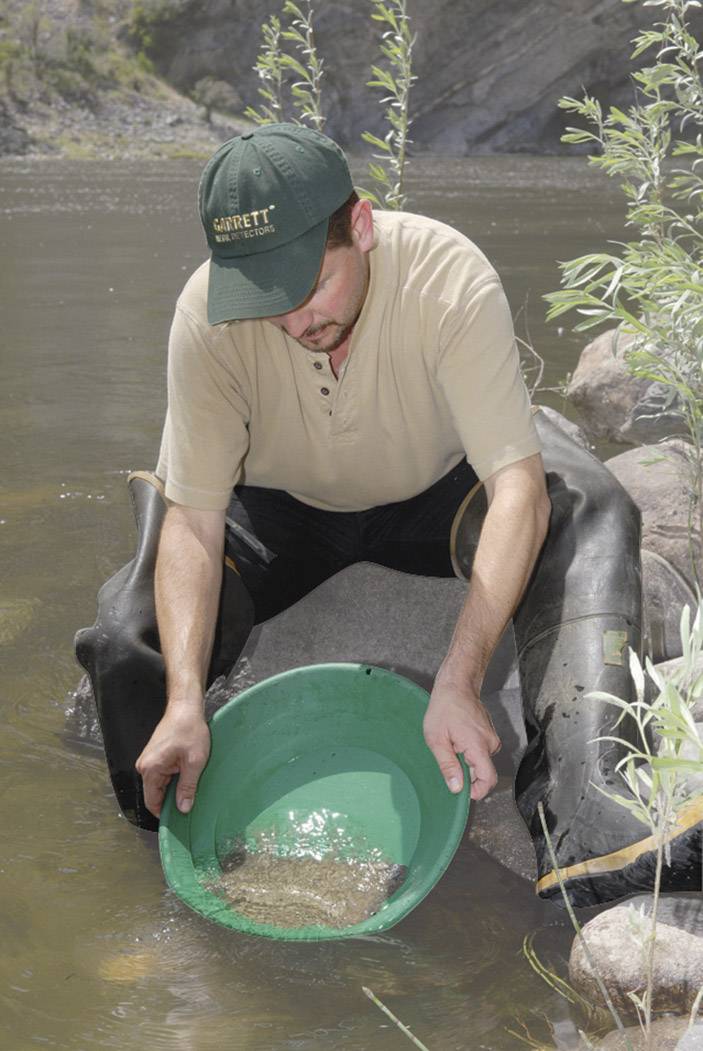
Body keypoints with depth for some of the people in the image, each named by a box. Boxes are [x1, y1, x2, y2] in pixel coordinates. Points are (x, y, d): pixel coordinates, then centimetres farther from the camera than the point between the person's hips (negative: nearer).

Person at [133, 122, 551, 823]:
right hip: (283, 507, 1)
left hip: (432, 496, -1)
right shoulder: (207, 313, -29)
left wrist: (458, 681, -50)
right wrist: (184, 700, -39)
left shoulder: (451, 280, -34)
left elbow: (519, 489, -38)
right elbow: (194, 518, -25)